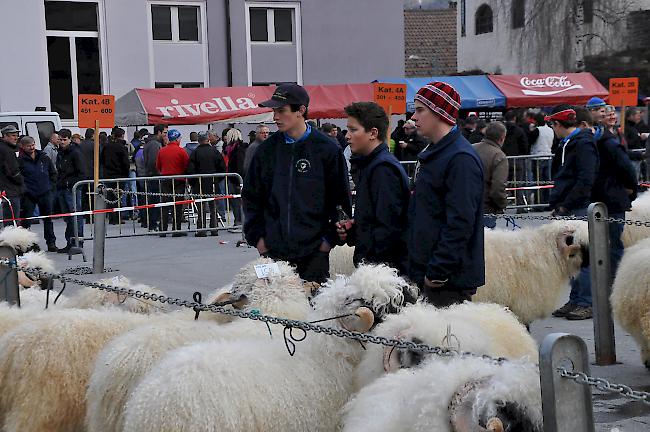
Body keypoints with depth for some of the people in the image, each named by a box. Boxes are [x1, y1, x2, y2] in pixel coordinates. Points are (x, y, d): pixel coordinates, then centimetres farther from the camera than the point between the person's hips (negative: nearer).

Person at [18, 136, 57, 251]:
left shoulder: (44, 158, 5)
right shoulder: (20, 160, -5)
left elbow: (53, 173, 16)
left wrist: (50, 185, 7)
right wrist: (23, 188, -8)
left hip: (45, 194, 3)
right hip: (29, 195, -3)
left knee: (48, 219, 11)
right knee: (26, 220, -1)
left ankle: (51, 243, 19)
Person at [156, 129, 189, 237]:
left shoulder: (161, 151, 3)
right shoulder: (181, 151, -10)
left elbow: (158, 166, 10)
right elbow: (187, 166, -8)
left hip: (165, 179, 4)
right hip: (179, 180, -4)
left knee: (165, 205, 7)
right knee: (177, 205, 1)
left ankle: (163, 230, 6)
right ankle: (176, 230, 0)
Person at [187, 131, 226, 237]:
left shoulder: (195, 153, -7)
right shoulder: (214, 151, 0)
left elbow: (190, 169, -7)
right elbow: (223, 167, 3)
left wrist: (192, 183, 4)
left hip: (200, 184, -2)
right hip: (213, 184, 2)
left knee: (201, 207, 1)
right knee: (213, 207, 10)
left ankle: (201, 230, -1)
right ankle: (214, 229, 11)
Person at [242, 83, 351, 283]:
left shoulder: (327, 149, -3)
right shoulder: (267, 149, 7)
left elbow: (341, 199, 1)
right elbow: (251, 197, 13)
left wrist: (330, 238, -5)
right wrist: (257, 236, 5)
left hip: (314, 252, -3)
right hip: (274, 250, 3)